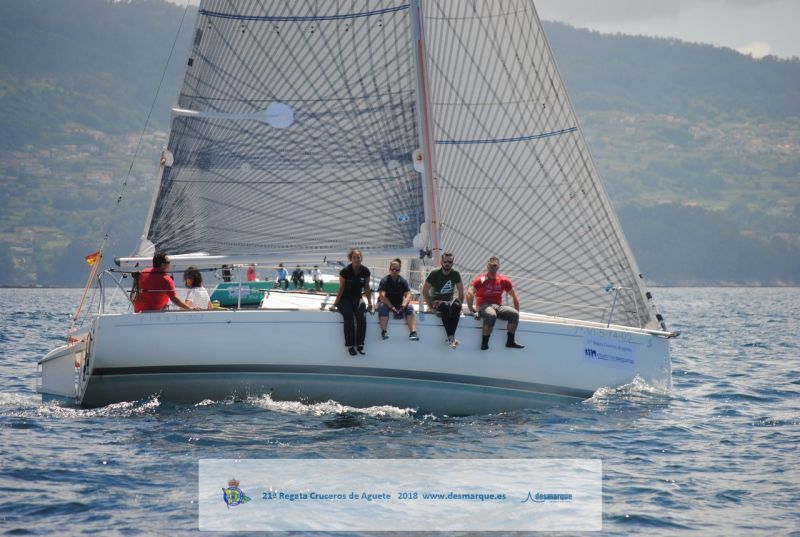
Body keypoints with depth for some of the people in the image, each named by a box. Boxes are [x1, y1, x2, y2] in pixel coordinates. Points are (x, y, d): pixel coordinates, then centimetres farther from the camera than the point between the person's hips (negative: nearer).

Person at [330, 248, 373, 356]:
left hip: (357, 298, 3)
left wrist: (370, 303, 5)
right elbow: (341, 288, -6)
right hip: (345, 299, -3)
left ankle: (360, 344, -19)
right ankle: (350, 345, -20)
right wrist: (335, 304, -7)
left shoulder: (365, 271, -4)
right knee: (349, 318, -29)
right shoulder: (345, 271, -13)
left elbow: (367, 288, 6)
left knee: (362, 317, -26)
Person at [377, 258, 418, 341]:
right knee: (382, 307, -36)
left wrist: (404, 304, -28)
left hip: (399, 304, 3)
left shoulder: (403, 281, 3)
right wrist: (391, 307, -31)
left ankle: (413, 332, -40)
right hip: (386, 303, -3)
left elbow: (408, 295, -6)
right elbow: (382, 295, -19)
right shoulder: (384, 281, -7)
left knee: (409, 307, -25)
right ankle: (384, 331, -43)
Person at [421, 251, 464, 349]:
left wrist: (459, 306, -10)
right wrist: (430, 306, -15)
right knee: (446, 306, -36)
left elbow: (461, 292, 2)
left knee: (456, 306, -33)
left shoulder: (455, 274, -2)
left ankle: (451, 336, -35)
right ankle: (450, 337, -36)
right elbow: (424, 291, -8)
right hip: (436, 302, -2)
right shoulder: (435, 273, -9)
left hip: (449, 301, 2)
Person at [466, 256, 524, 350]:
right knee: (491, 315, -39)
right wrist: (471, 310, -21)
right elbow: (469, 294, -12)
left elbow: (514, 297, 19)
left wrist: (517, 312, 13)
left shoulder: (504, 281, 12)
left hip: (498, 306, 5)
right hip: (484, 306, -5)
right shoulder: (481, 280, -1)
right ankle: (484, 343, -35)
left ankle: (510, 341, -18)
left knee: (514, 314, -21)